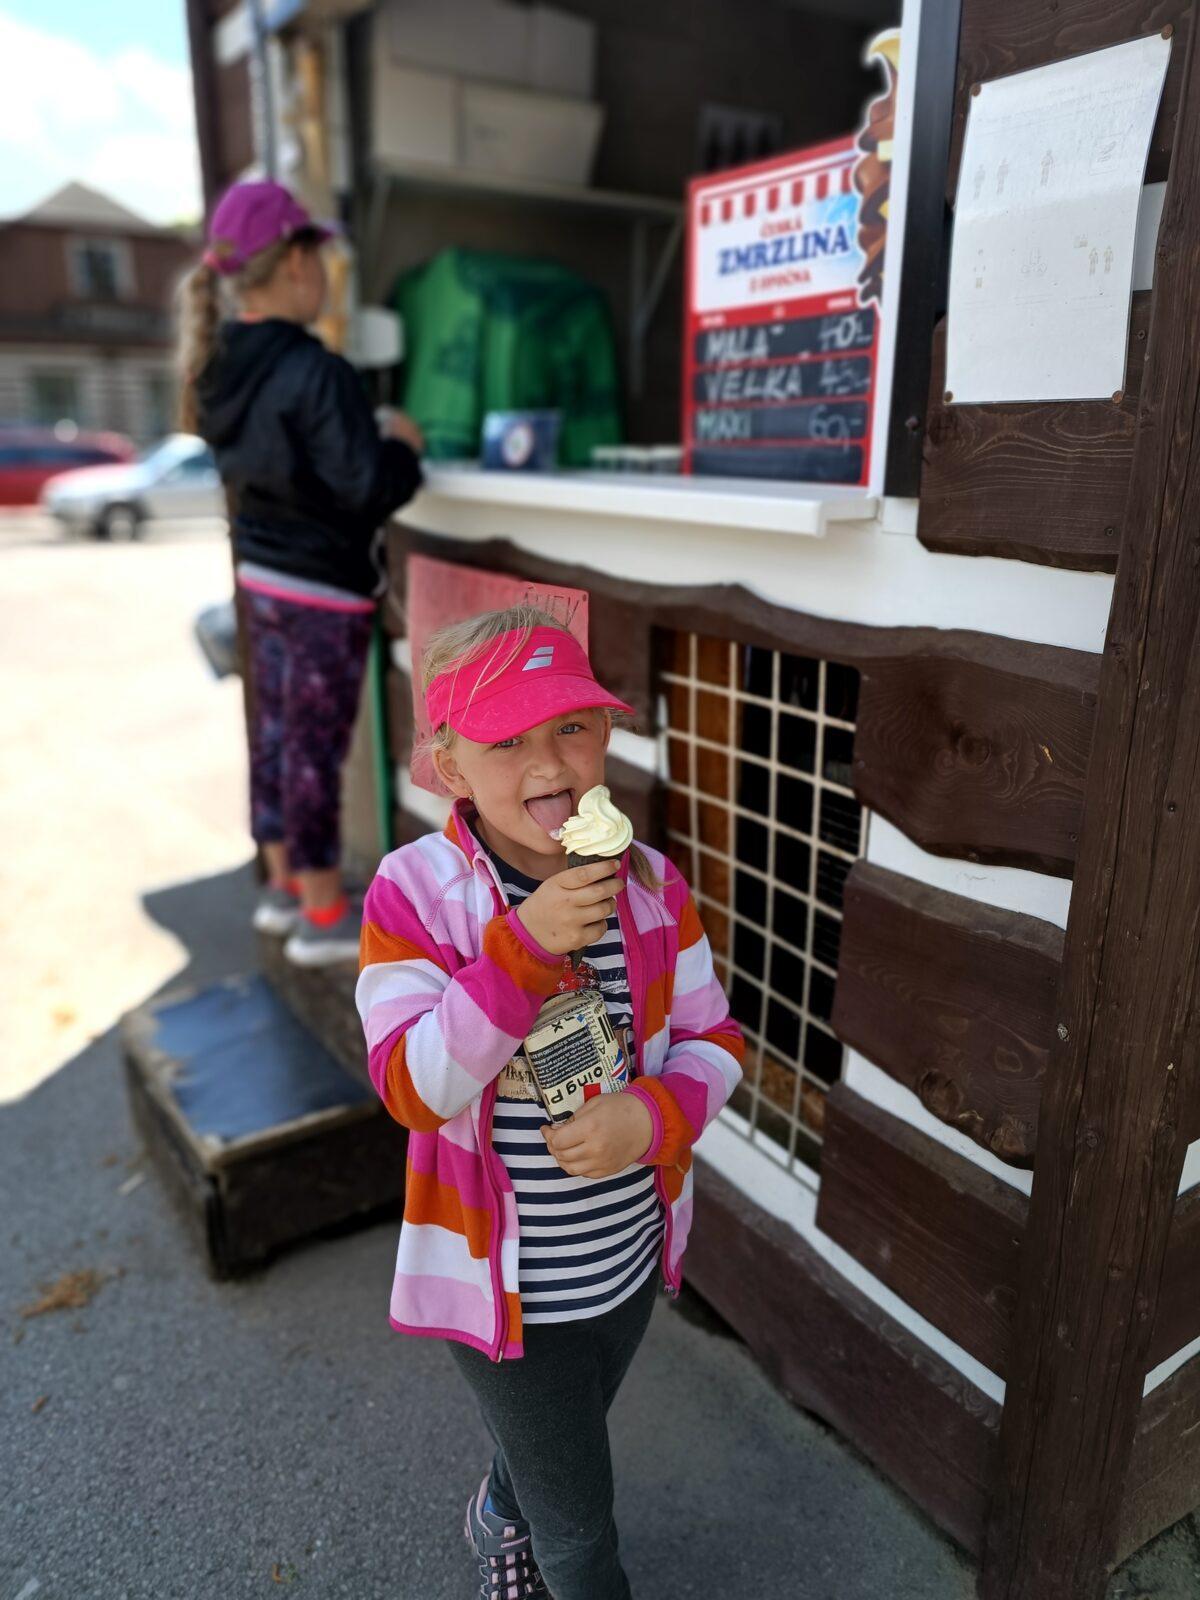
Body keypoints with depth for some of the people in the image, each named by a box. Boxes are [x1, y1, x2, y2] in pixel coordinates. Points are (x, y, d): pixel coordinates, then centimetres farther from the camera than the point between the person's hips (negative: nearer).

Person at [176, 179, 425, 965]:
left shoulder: (225, 367, 4)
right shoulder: (316, 373, -21)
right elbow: (367, 487, -21)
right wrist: (403, 445, -3)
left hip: (263, 577, 8)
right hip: (324, 588, -8)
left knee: (278, 734, 17)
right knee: (316, 749, 1)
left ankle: (284, 884, 32)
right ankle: (323, 915, 14)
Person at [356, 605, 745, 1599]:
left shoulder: (650, 884, -10)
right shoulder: (412, 895, -22)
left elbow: (711, 1035, -3)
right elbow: (415, 1090, -26)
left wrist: (654, 1115, -24)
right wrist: (522, 946, -38)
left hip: (632, 1255, 5)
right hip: (507, 1280, -4)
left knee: (554, 1441, 34)